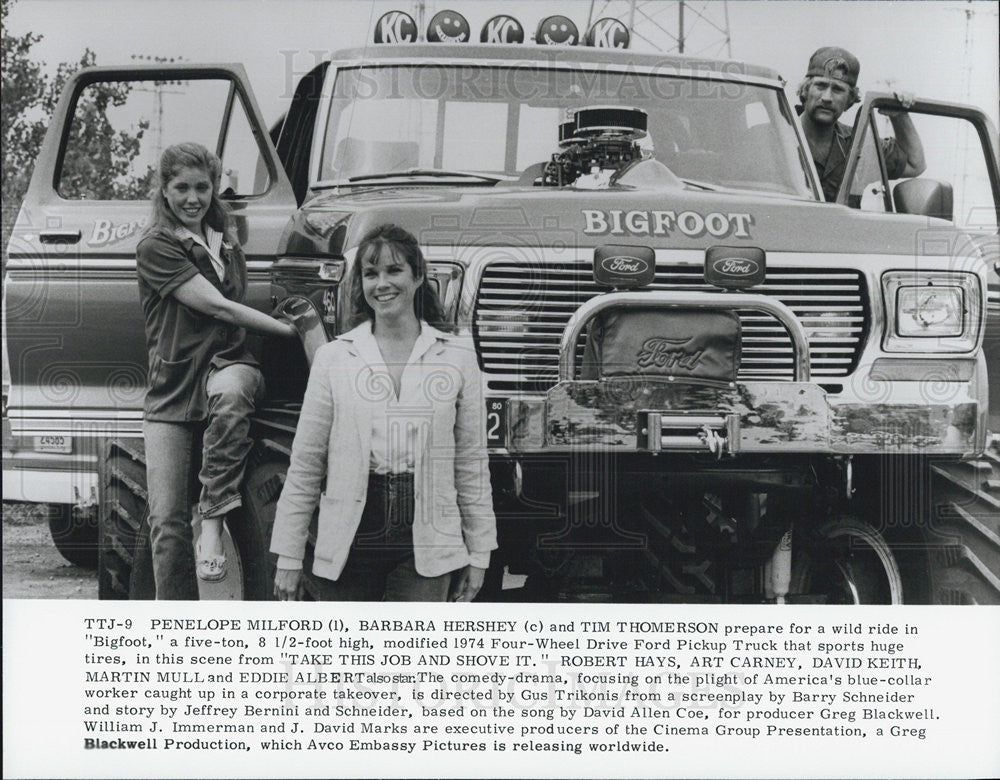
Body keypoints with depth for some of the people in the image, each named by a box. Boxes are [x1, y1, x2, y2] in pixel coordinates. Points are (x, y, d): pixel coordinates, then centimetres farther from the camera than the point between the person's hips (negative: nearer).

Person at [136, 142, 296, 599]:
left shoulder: (226, 243, 16)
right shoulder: (156, 247, -4)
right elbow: (217, 307, -11)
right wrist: (291, 329, -10)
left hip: (227, 364, 3)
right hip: (171, 389, -3)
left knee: (229, 393, -38)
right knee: (166, 521, -9)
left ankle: (213, 519, -32)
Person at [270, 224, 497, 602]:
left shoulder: (457, 357, 5)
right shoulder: (334, 358, 4)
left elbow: (472, 463, 9)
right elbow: (304, 464, 6)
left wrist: (479, 552, 8)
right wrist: (288, 556, 4)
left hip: (425, 548, -1)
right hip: (349, 542, 1)